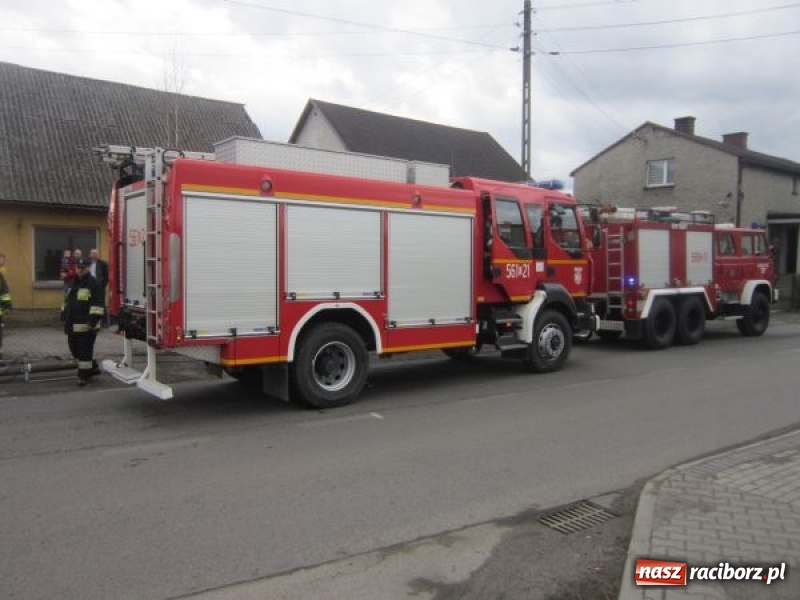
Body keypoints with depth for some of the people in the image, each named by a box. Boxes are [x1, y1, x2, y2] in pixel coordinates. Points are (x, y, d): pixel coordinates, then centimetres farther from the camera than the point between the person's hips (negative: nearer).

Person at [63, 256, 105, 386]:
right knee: (74, 348, 15)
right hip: (73, 324, 9)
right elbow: (68, 301, 27)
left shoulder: (94, 284, -10)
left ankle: (84, 375, 7)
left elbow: (98, 304, -16)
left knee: (84, 350, -4)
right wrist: (65, 315, 24)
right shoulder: (73, 283, 17)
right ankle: (92, 368, 29)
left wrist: (94, 319, -22)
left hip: (87, 325, -9)